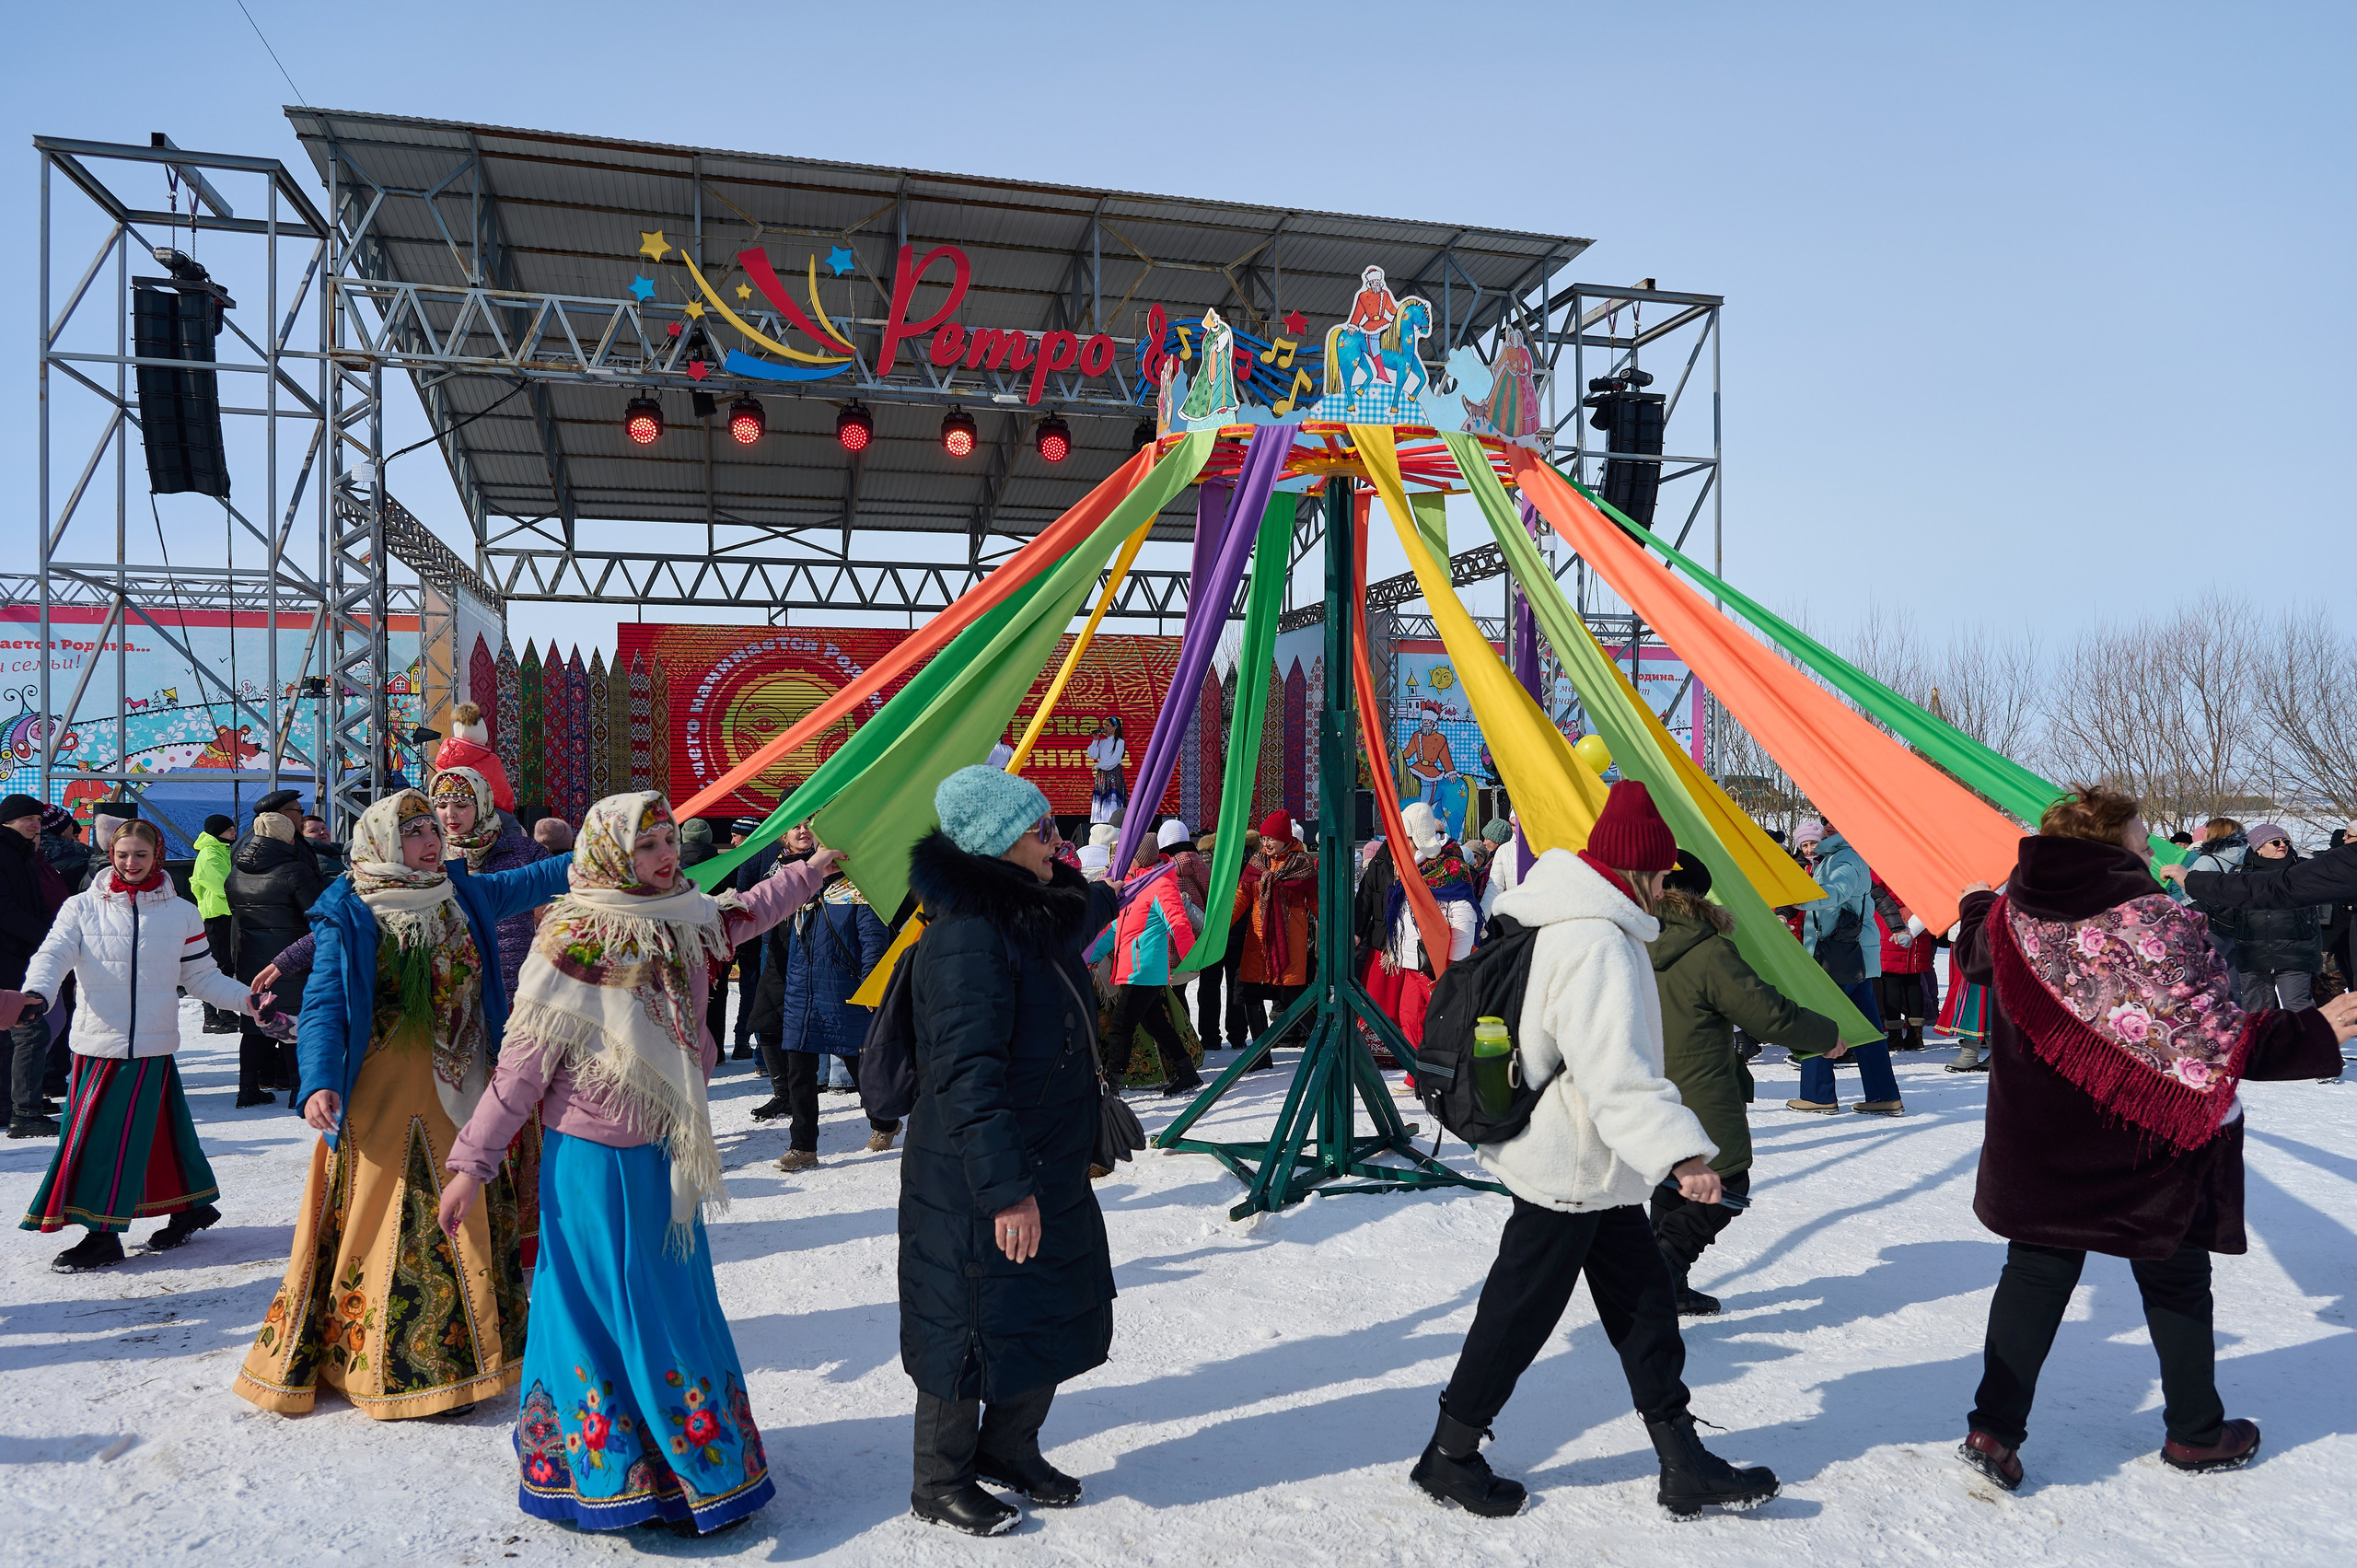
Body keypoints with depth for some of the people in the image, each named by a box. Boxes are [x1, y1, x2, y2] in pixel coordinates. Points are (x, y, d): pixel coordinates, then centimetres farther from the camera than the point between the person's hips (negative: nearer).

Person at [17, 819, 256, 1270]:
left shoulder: (181, 913, 6)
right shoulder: (82, 908, 4)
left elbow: (202, 976, 10)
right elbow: (54, 955, -10)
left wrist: (247, 999, -3)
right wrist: (35, 994, -30)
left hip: (150, 1046, -2)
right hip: (96, 1043, 2)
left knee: (119, 1137, -4)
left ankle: (104, 1234, 6)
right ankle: (192, 1207, 21)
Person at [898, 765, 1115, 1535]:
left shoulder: (1043, 917, 6)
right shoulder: (966, 938, -24)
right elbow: (969, 1077, -28)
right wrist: (1006, 1191, -28)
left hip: (1052, 1169, 10)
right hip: (976, 1184, -9)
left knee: (1063, 1314, 19)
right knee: (978, 1324, 6)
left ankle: (1009, 1452, 40)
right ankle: (941, 1484, 29)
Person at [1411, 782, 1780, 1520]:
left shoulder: (1579, 925, 10)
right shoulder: (1596, 944, -24)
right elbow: (1616, 1068, -34)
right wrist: (1681, 1151, -41)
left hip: (1591, 1165, 11)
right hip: (1570, 1169, -11)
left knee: (1645, 1303, 14)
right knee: (1520, 1314, 3)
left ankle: (1684, 1466, 23)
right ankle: (1449, 1456, 19)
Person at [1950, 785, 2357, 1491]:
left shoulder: (2015, 915, -4)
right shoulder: (2156, 922, -20)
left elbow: (1974, 956, 20)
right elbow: (2218, 1038, -20)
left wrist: (1974, 908, 41)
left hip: (2040, 1148, 4)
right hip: (2144, 1149, -3)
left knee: (2035, 1271, 11)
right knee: (2175, 1281, 17)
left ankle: (1995, 1426, 5)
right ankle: (2195, 1433, 33)